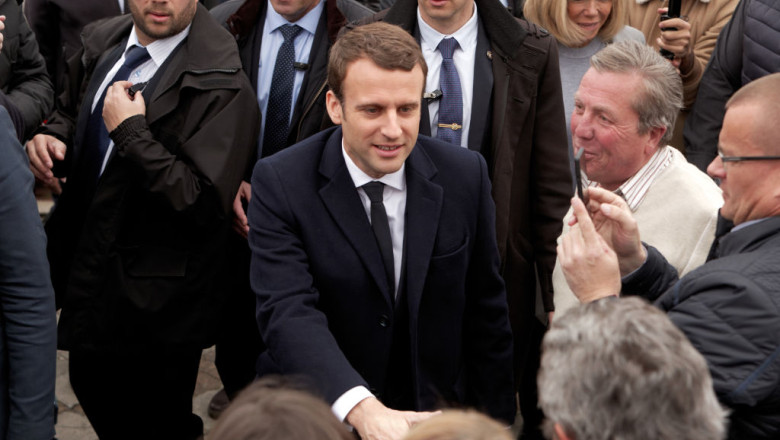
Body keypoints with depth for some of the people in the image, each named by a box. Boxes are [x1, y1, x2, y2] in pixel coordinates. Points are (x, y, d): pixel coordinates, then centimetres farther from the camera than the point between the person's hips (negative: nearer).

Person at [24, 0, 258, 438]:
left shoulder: (221, 86, -23)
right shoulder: (103, 41, 1)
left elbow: (206, 204, -28)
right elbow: (74, 109, 21)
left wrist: (131, 132, -26)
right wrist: (54, 135, -2)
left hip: (155, 298, -7)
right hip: (86, 262, 8)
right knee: (91, 388, 24)